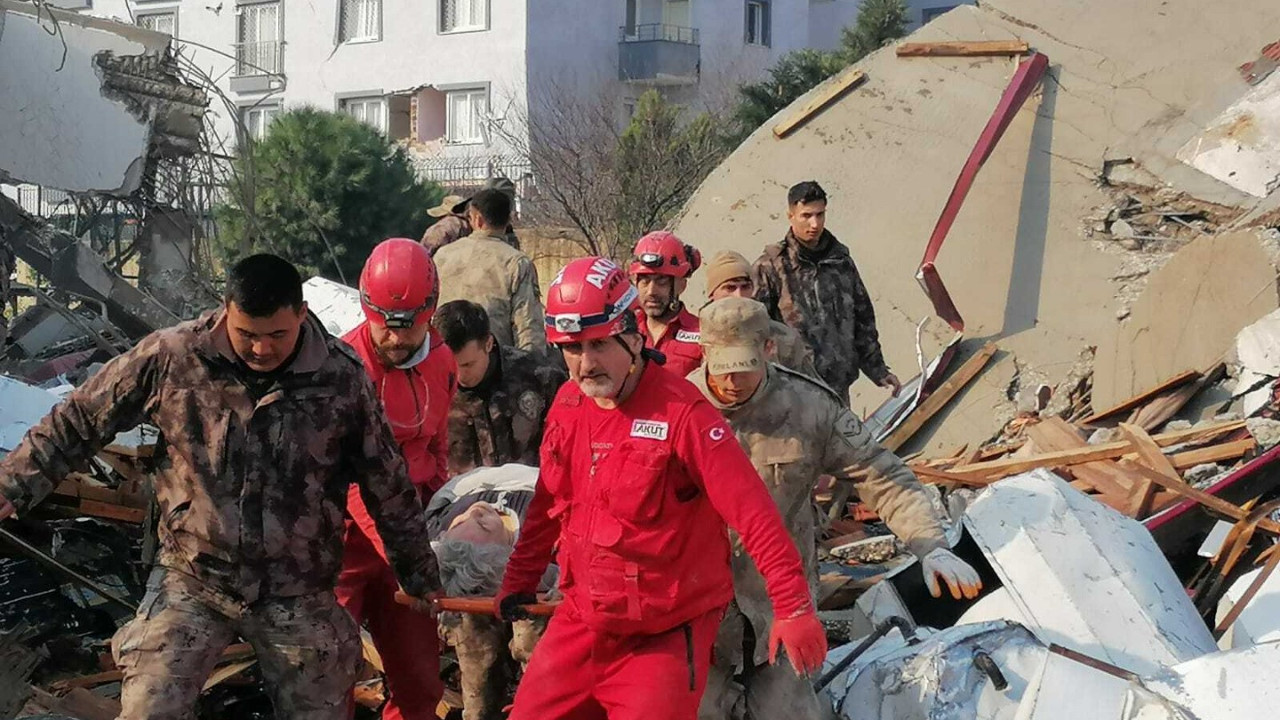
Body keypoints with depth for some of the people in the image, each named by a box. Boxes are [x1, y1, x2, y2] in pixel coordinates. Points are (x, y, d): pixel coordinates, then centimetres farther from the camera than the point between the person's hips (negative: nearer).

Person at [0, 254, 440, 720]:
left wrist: (418, 574, 13)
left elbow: (386, 482, 4)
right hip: (191, 580, 0)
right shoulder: (170, 357, -10)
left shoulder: (342, 376, -7)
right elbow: (78, 422, 2)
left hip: (299, 594, 1)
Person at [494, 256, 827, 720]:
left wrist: (793, 607, -24)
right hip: (581, 623, 6)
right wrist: (519, 581, 22)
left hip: (665, 638, -6)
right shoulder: (568, 406, 2)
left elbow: (753, 512, -20)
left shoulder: (682, 413, -18)